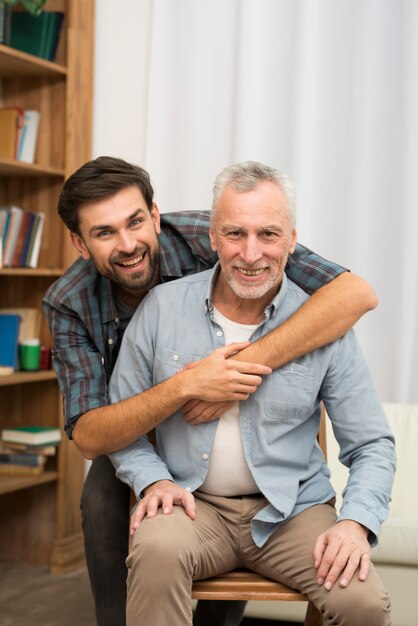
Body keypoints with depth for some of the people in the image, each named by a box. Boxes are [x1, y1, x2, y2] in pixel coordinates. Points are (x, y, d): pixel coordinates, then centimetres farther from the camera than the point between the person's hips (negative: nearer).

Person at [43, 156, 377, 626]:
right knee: (105, 500, -25)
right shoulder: (68, 305, -21)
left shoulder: (204, 239, -29)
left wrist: (249, 363, -45)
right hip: (131, 434, 2)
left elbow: (356, 293, -36)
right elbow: (88, 437, -29)